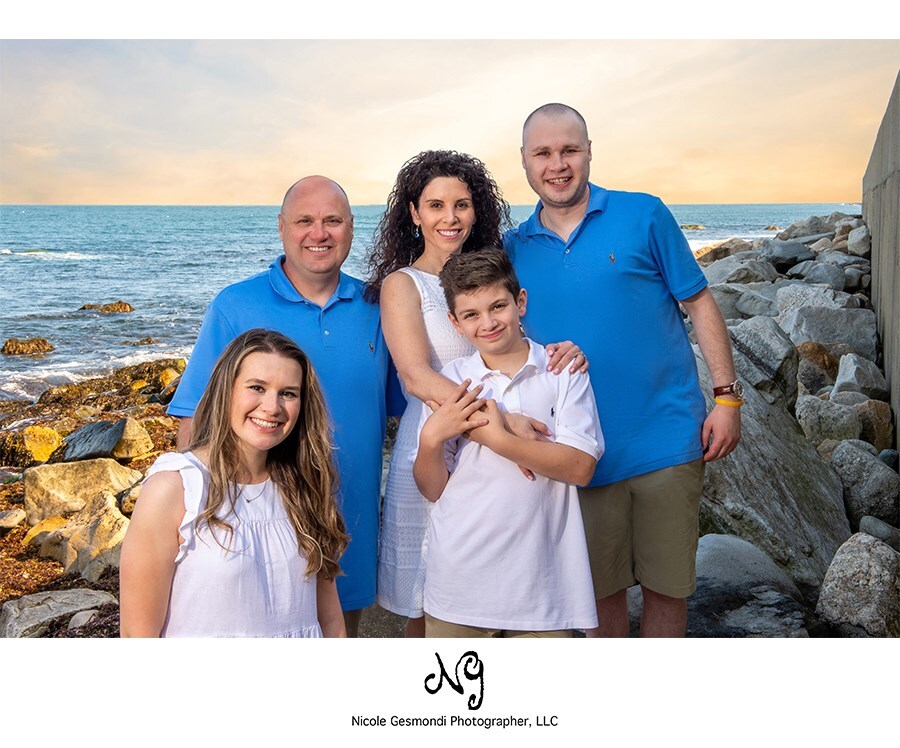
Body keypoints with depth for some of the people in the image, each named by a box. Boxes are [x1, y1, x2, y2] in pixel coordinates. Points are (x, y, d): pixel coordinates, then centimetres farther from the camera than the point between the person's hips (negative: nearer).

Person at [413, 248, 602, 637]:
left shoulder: (563, 372, -1)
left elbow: (581, 467, -11)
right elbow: (432, 489, 2)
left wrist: (498, 438, -19)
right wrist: (431, 437, -17)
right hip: (460, 577, 1)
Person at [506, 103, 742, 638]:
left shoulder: (643, 215, -1)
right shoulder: (515, 248, 5)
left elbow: (700, 304, 2)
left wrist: (727, 396, -4)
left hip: (667, 439, -1)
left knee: (667, 585, 10)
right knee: (602, 587, 14)